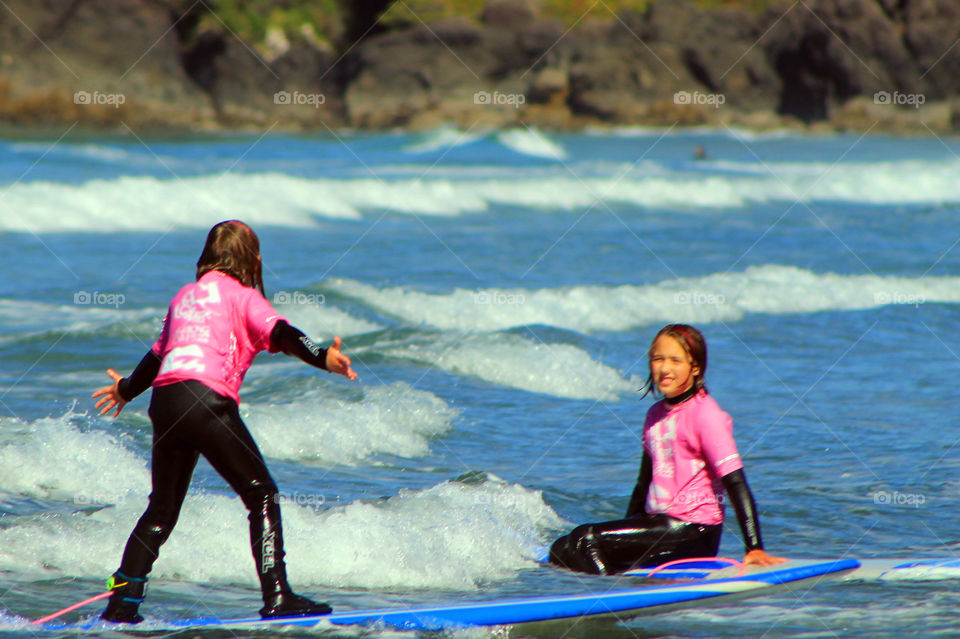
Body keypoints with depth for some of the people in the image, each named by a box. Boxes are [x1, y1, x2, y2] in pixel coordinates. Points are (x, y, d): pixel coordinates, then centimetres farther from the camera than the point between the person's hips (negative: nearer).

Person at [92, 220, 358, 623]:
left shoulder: (185, 296, 27)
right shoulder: (241, 296, 8)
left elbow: (158, 354, 39)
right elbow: (279, 333, -11)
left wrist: (127, 390, 56)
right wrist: (322, 358, -25)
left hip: (165, 404, 6)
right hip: (207, 401, -6)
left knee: (162, 509, 17)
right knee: (262, 495, -1)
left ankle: (122, 602, 15)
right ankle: (276, 597, -10)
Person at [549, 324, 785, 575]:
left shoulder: (705, 414, -12)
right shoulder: (655, 414, 13)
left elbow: (736, 484, -17)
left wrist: (755, 548, -24)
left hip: (693, 531, -9)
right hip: (660, 524, 9)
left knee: (585, 538, -19)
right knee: (562, 550, -2)